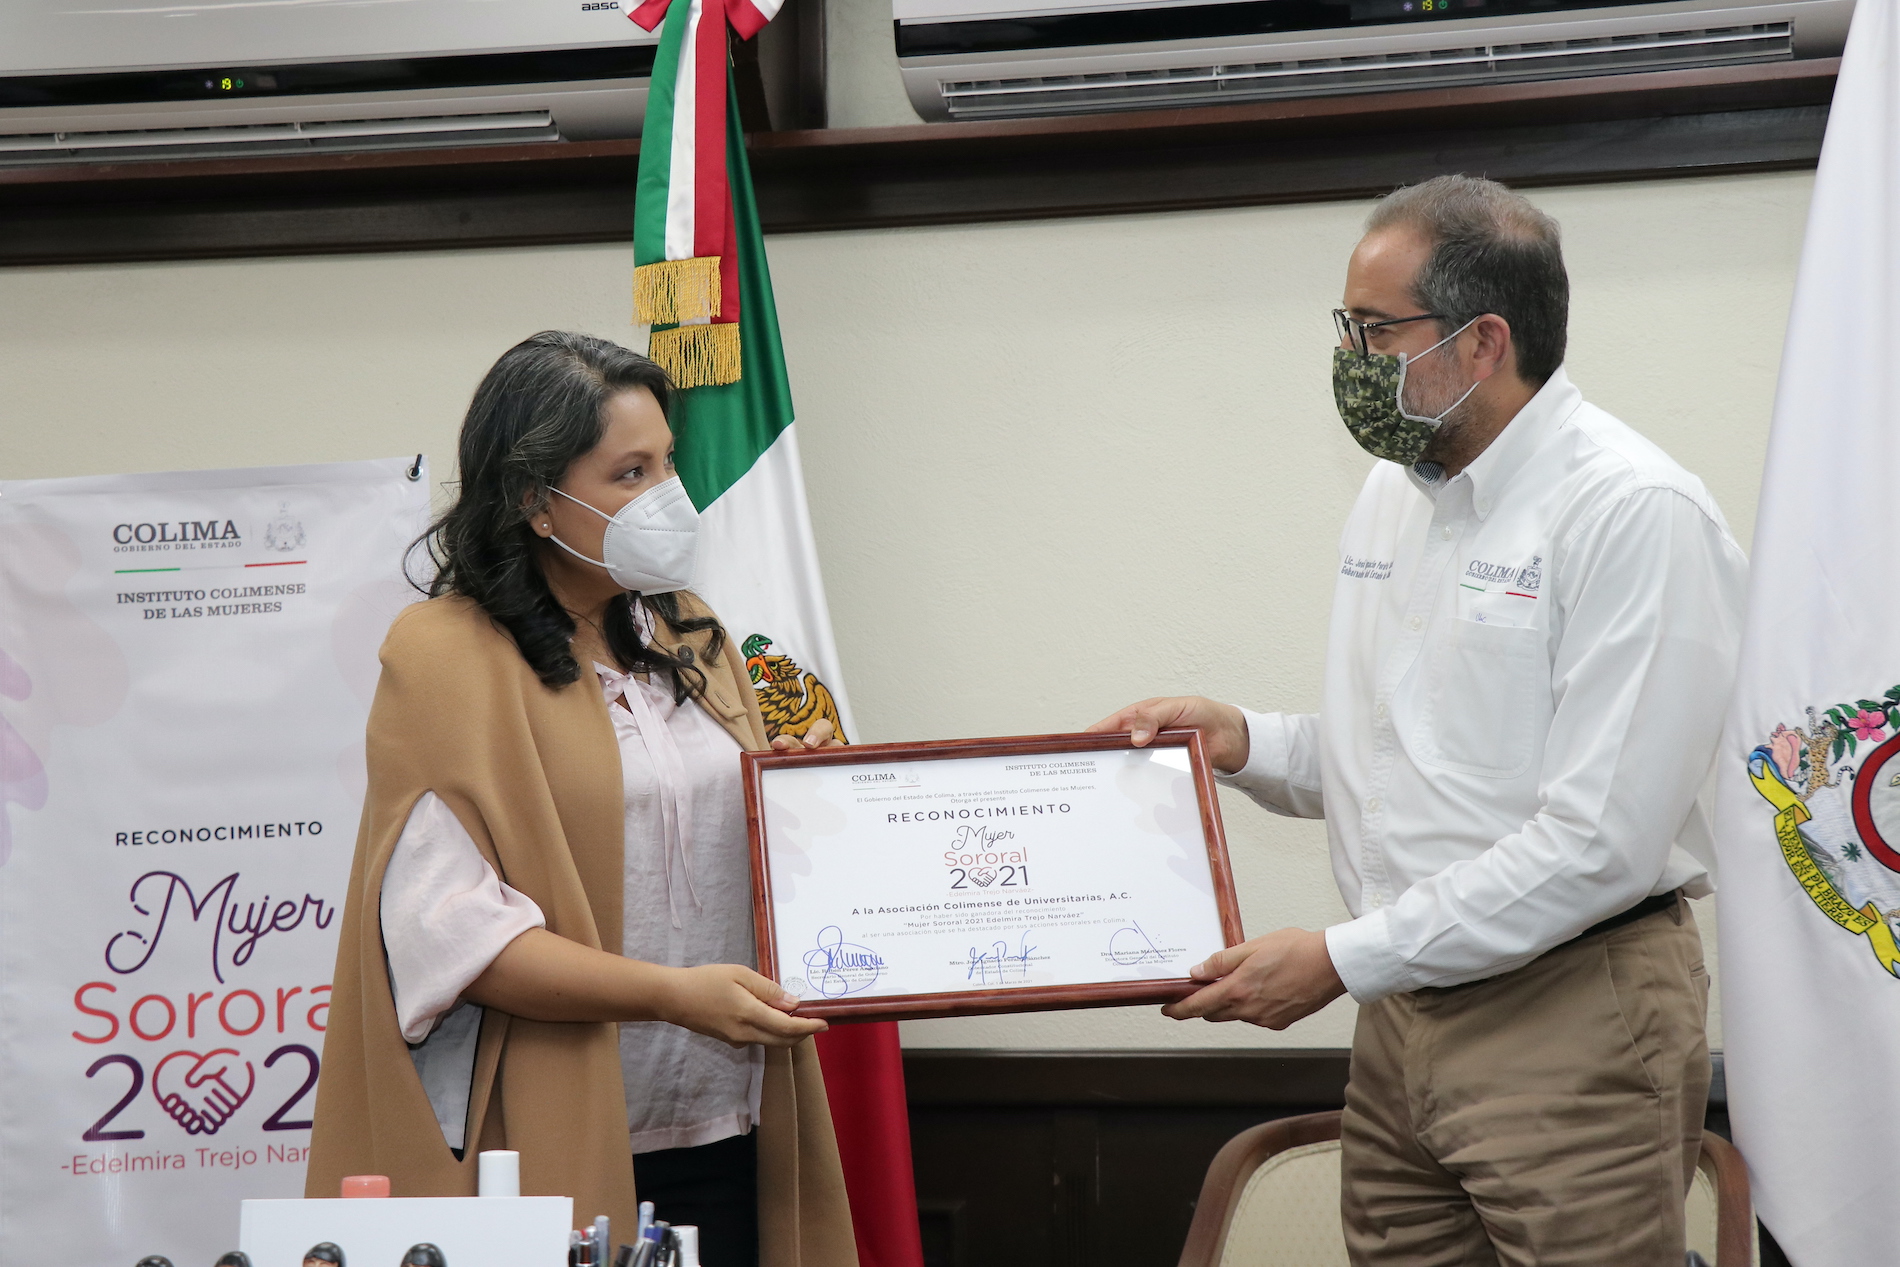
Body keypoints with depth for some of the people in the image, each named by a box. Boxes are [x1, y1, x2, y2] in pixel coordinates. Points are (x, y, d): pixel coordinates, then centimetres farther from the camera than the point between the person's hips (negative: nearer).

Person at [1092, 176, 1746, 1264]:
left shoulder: (1639, 513, -15)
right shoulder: (1396, 491, 13)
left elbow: (1599, 844, -21)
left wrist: (1343, 960, -18)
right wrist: (1242, 741, 3)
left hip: (1574, 1017, -7)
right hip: (1404, 1005, 8)